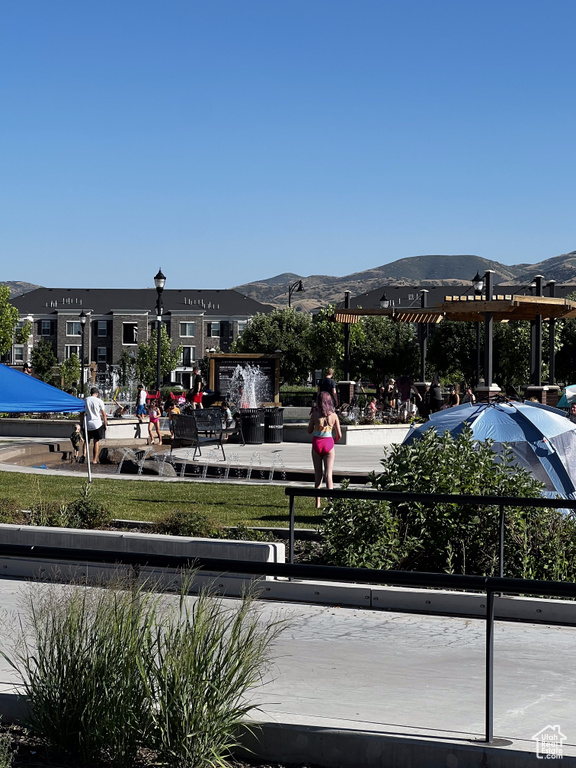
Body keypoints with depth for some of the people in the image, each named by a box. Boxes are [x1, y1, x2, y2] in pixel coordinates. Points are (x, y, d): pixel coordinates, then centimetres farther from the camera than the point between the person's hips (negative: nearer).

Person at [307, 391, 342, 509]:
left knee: (318, 474, 11)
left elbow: (309, 431, 2)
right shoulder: (333, 415, -2)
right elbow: (339, 435, 0)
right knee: (328, 474, -1)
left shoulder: (315, 414, -5)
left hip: (316, 443, 0)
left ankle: (318, 502, 12)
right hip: (328, 444, 0)